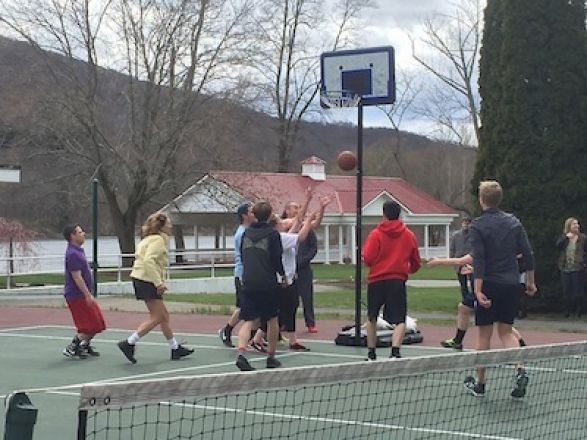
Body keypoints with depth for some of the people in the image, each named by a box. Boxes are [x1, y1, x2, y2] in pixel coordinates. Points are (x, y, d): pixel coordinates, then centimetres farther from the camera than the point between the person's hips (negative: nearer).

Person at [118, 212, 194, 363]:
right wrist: (159, 283, -26)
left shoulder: (150, 239, 19)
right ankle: (129, 343, -7)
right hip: (147, 281, -10)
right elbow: (148, 261, -25)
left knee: (164, 316, 14)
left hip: (141, 279, 10)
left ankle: (175, 348, 20)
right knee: (157, 317, -6)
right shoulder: (159, 240, -13)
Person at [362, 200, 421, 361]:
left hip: (376, 281, 0)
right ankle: (395, 350, -24)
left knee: (372, 318, 17)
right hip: (397, 281, 0)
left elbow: (367, 259, -10)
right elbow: (416, 263, 12)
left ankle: (371, 353, 24)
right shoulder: (409, 235, 4)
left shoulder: (376, 234, -4)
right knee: (400, 320, -3)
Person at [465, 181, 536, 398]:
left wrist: (478, 290, -20)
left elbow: (479, 260, -17)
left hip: (489, 285, -4)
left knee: (484, 334, 6)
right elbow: (528, 254, 4)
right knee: (506, 331, 14)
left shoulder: (477, 226, -9)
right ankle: (520, 370, -10)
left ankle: (479, 384, 14)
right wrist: (530, 282, 14)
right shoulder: (514, 222, 5)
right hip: (511, 285, 4)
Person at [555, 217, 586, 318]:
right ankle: (568, 311, 17)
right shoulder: (563, 238, 7)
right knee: (567, 291, 7)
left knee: (578, 291, -1)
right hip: (565, 268, 3)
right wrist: (566, 237, -19)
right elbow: (557, 245, -11)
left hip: (578, 268, -3)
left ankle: (579, 311, 9)